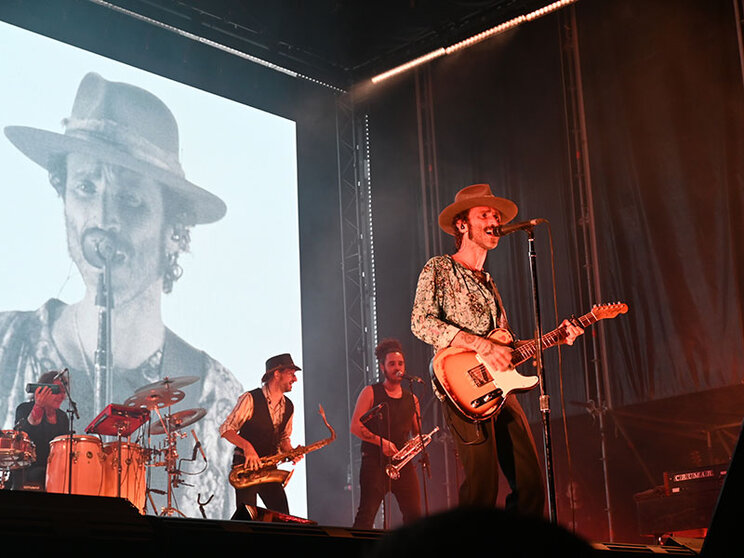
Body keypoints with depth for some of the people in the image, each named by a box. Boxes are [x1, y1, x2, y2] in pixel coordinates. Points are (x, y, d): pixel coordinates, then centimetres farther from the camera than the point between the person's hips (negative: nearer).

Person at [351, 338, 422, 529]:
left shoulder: (411, 399, 16)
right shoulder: (370, 393, 3)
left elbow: (417, 433, 23)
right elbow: (355, 426, -5)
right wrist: (381, 442, -16)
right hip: (375, 462, -4)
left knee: (414, 516, 0)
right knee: (366, 515, -11)